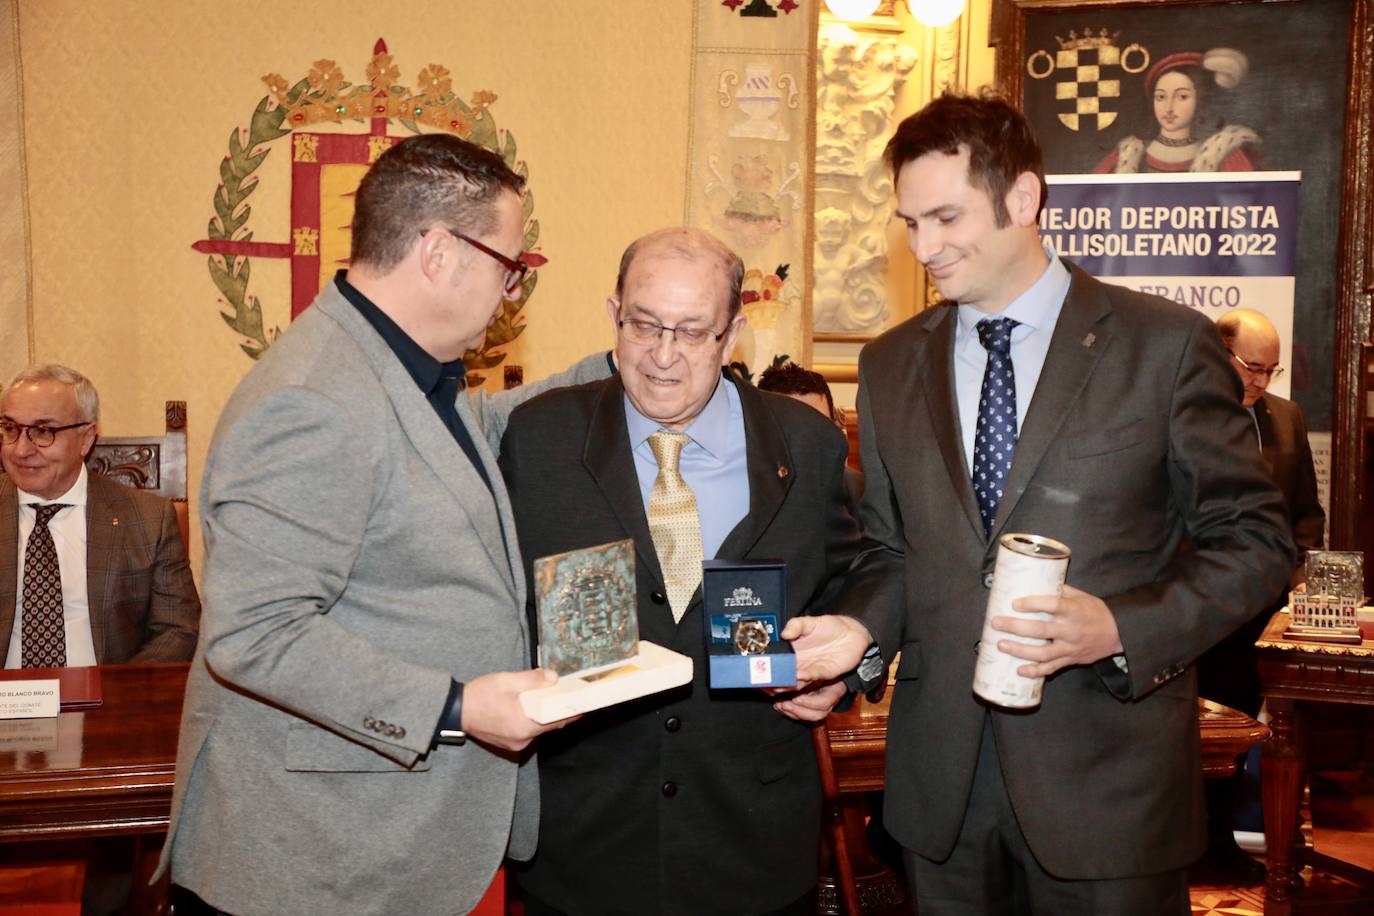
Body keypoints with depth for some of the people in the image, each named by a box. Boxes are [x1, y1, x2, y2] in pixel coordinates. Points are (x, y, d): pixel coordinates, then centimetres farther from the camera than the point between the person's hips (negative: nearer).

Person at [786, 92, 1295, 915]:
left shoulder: (1167, 345, -6)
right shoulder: (891, 365, 6)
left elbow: (1255, 539, -4)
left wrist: (1122, 628, -18)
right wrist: (858, 626, -8)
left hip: (1104, 778, -3)